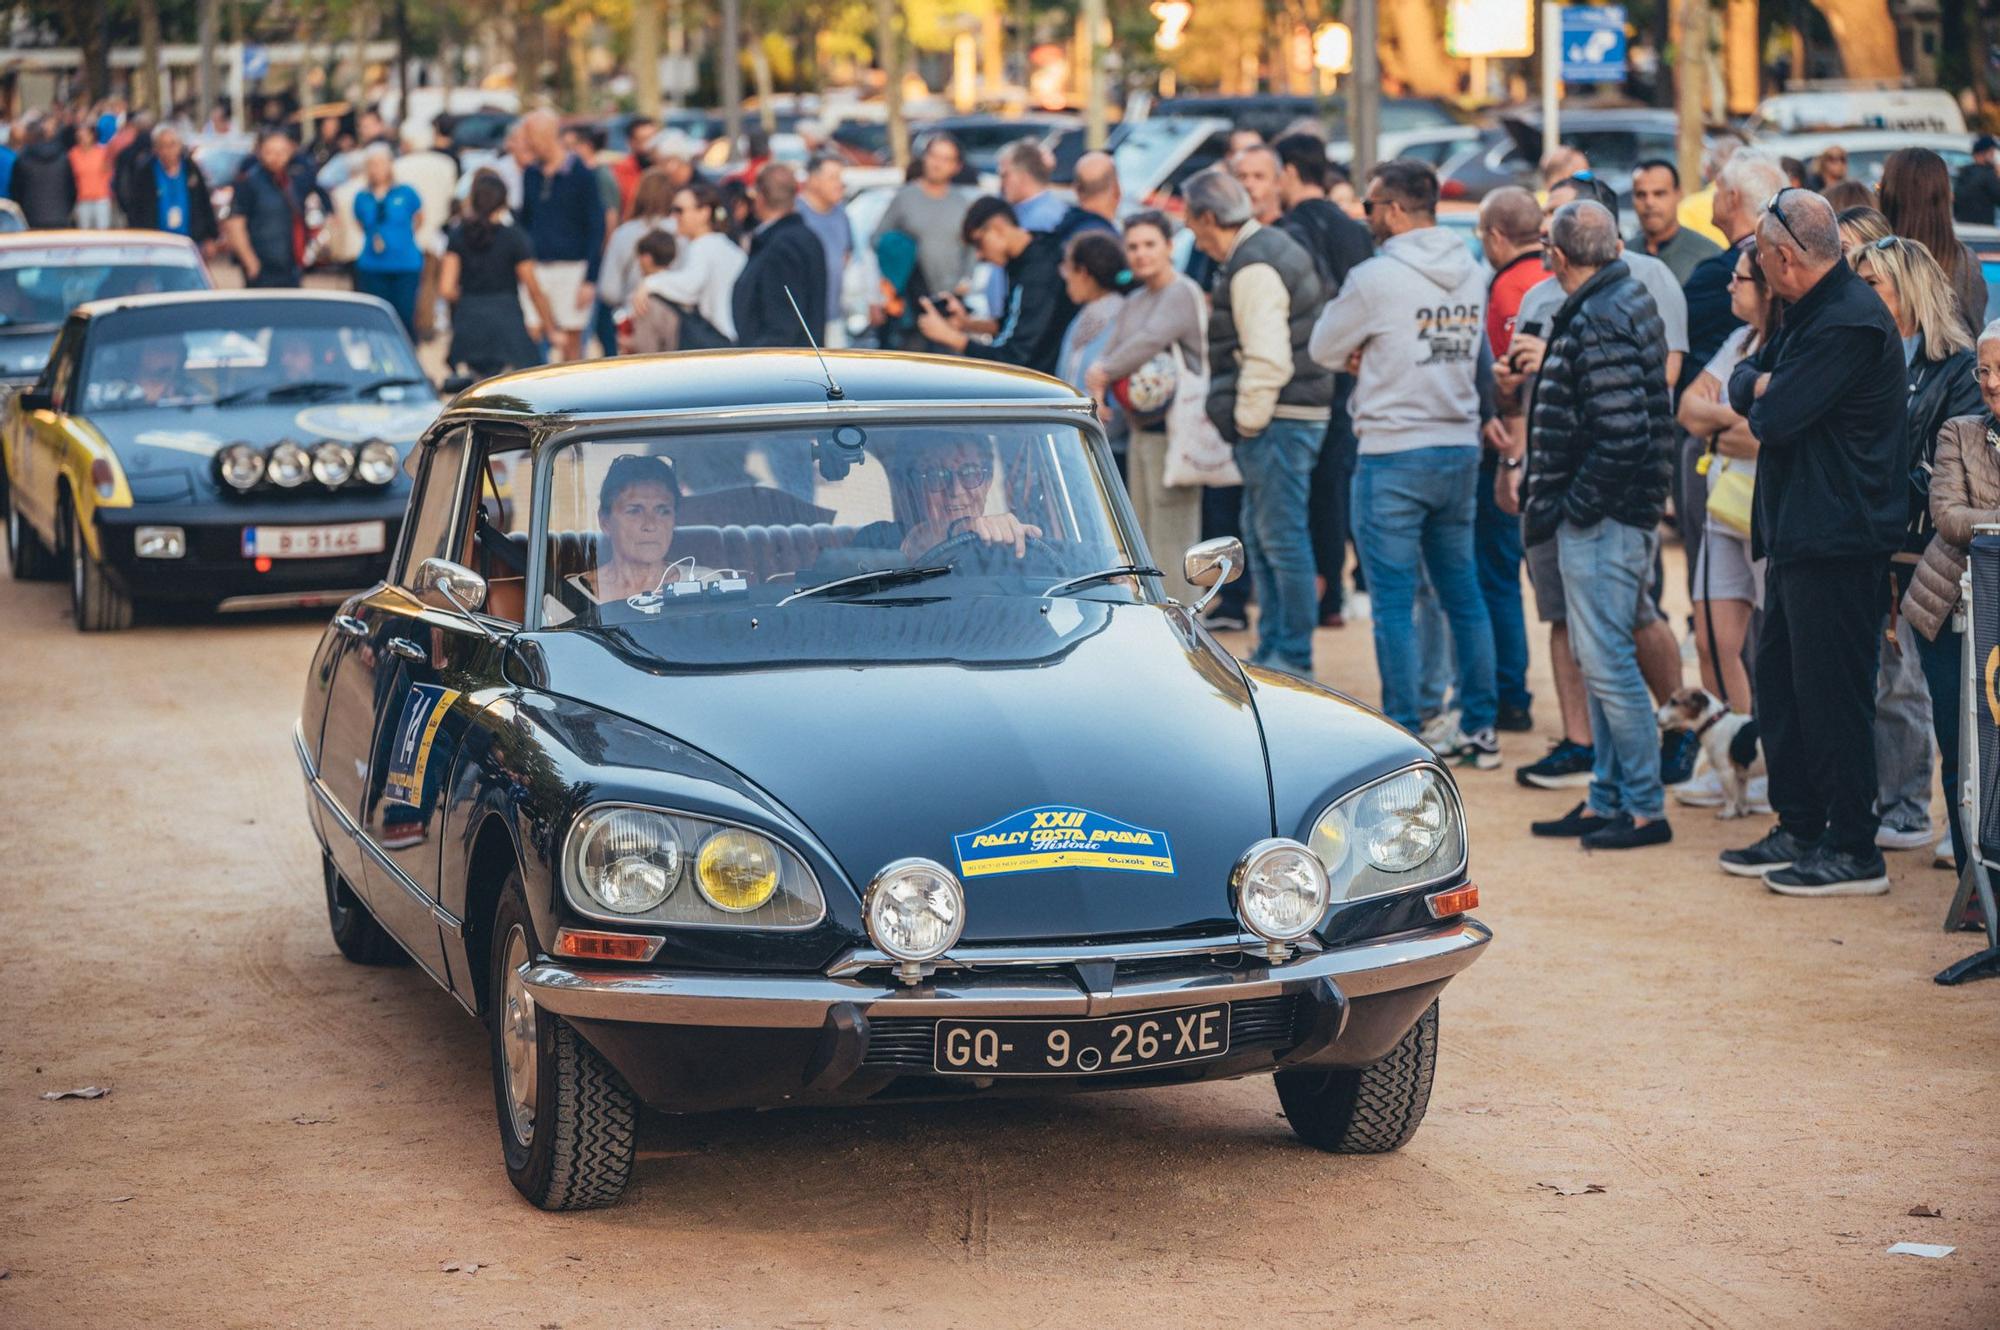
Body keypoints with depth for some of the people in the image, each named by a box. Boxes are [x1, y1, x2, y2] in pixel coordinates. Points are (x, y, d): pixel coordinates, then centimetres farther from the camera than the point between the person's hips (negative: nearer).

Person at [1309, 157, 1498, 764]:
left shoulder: (1377, 278, -13)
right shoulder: (1470, 274, 6)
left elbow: (1324, 350, -3)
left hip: (1394, 455, -6)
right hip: (1461, 447, 6)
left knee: (1394, 603, 0)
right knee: (1462, 593, 14)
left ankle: (1404, 738, 1)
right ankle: (1480, 729, 18)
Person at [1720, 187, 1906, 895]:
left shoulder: (1849, 323, -18)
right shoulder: (1811, 313, 17)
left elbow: (1774, 417, -22)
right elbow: (1742, 382, 16)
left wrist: (1762, 397, 0)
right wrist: (1762, 384, -6)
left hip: (1836, 538, -11)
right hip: (1798, 533, 11)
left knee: (1830, 692, -6)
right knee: (1779, 680, 15)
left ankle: (1854, 851, 0)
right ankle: (1800, 830, 24)